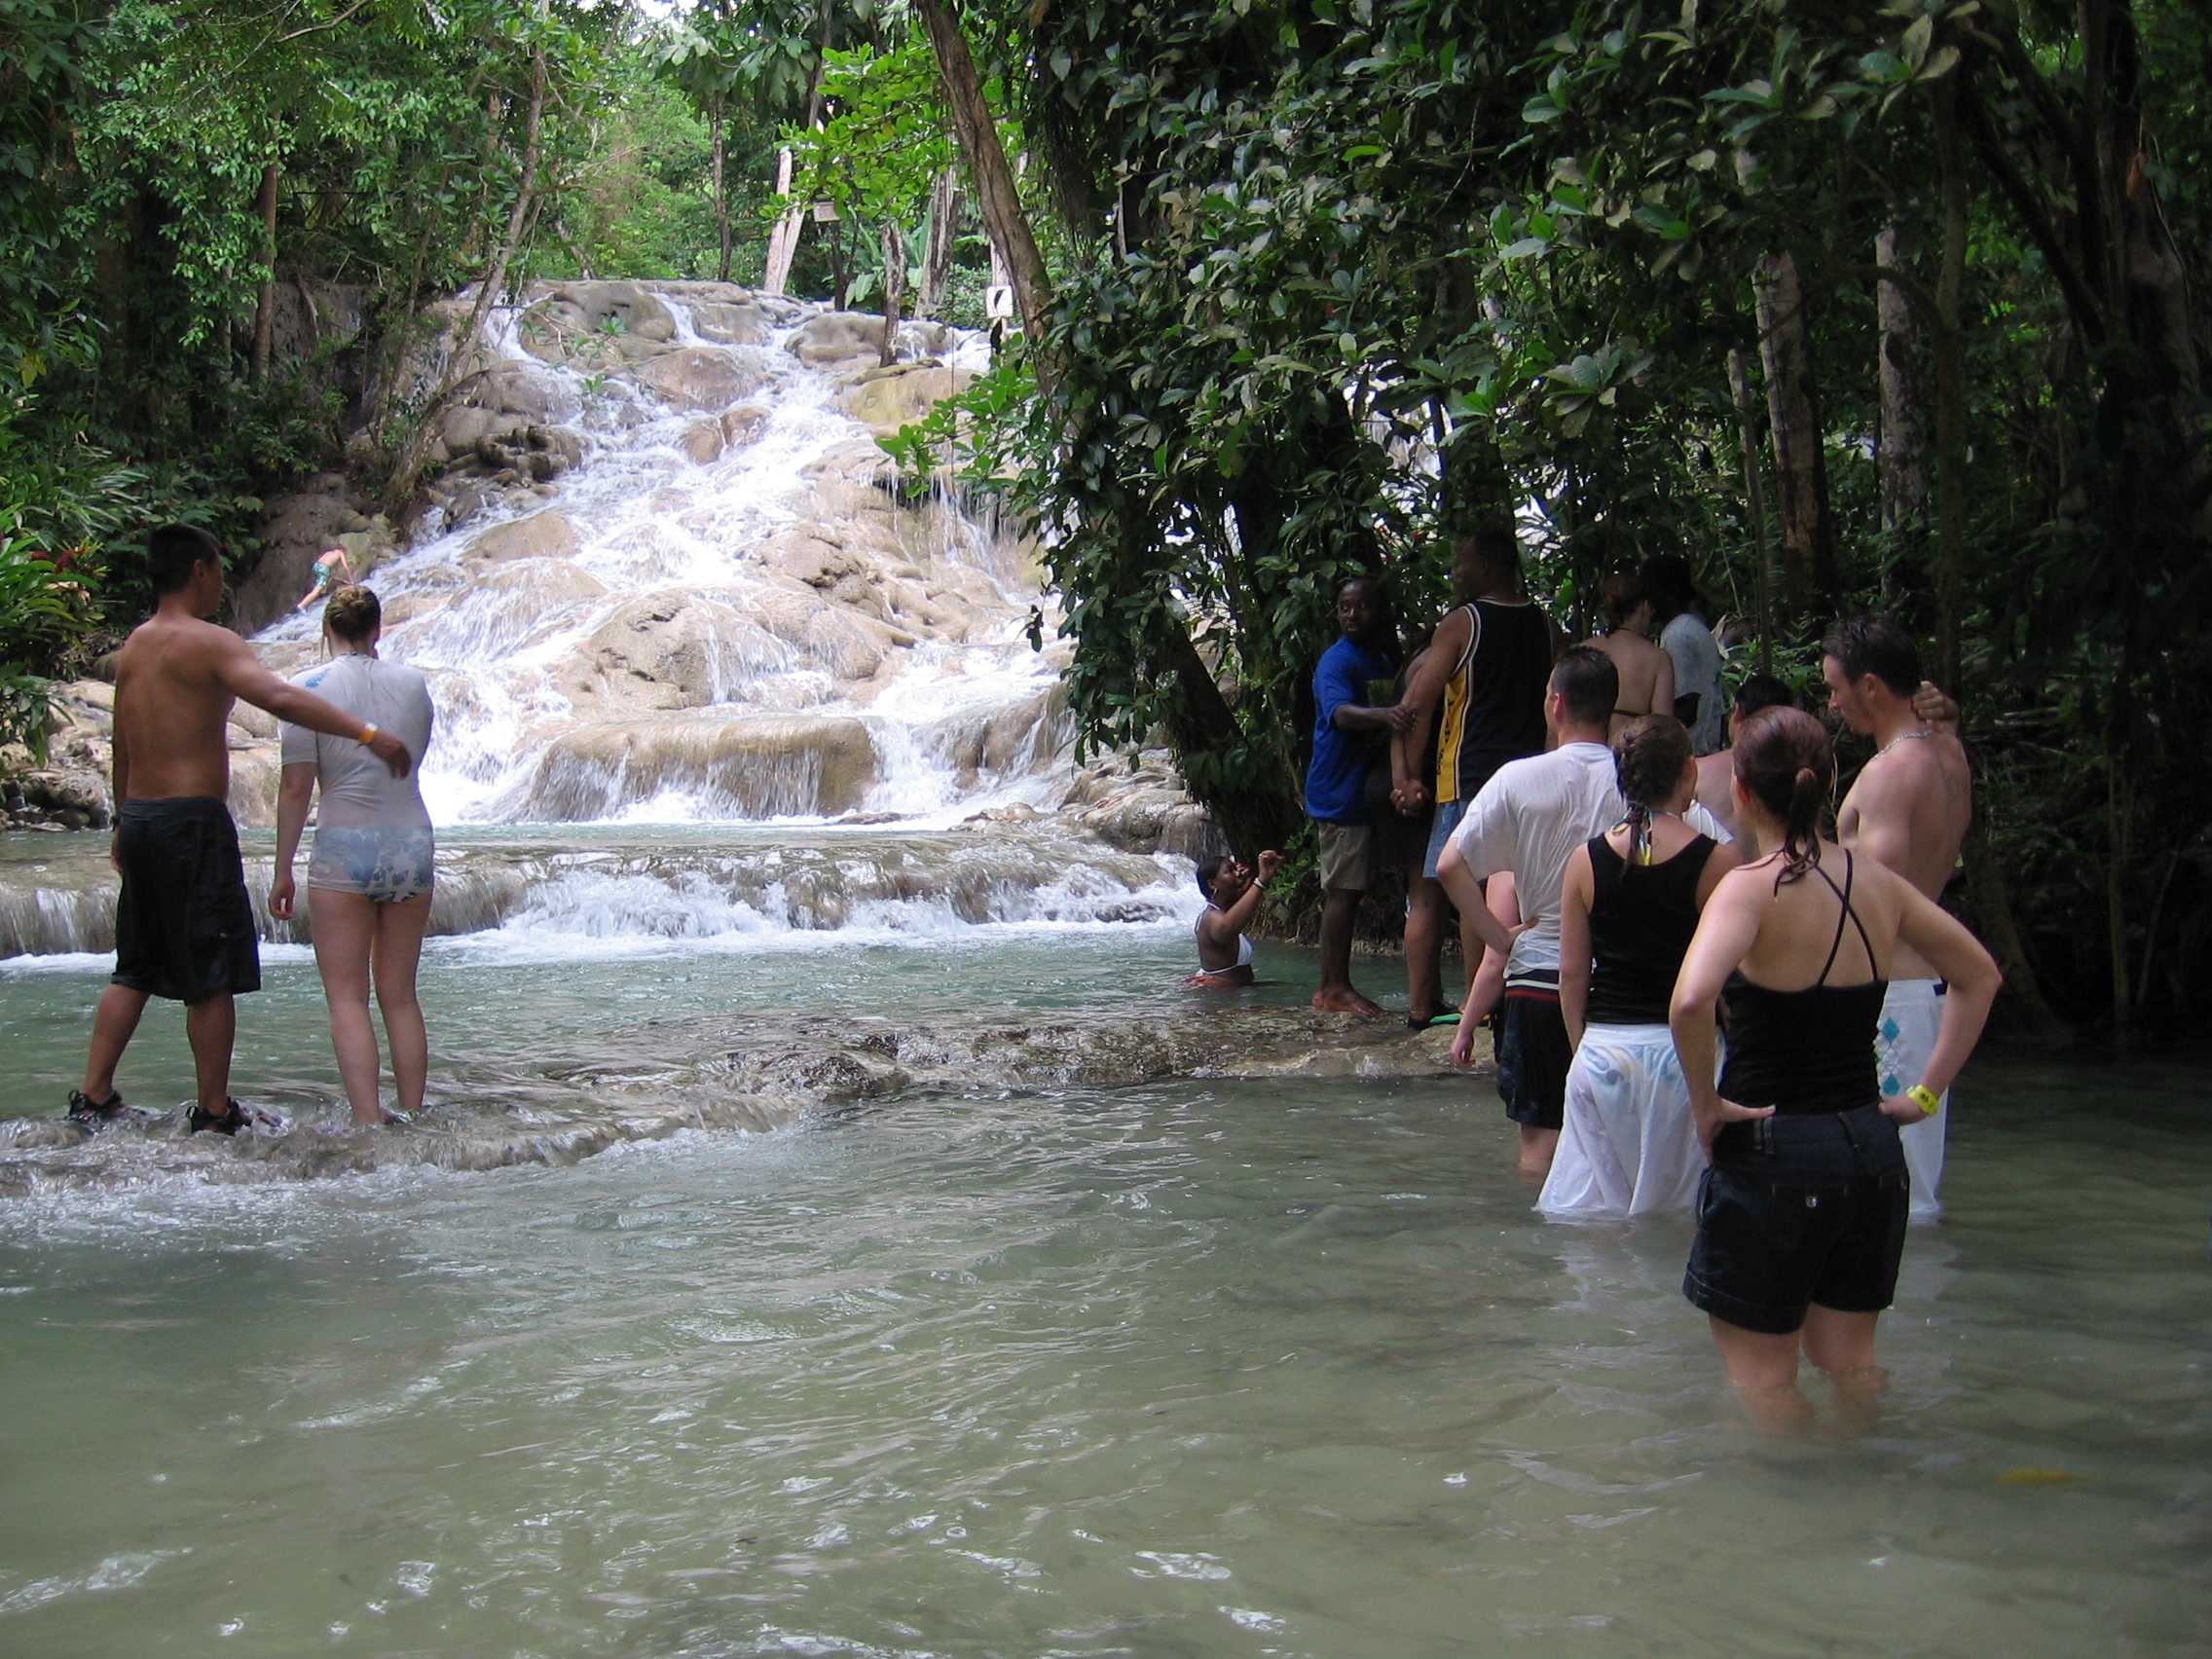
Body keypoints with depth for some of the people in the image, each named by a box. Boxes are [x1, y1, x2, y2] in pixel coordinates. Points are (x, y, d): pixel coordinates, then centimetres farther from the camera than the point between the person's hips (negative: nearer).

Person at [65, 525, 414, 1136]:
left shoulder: (133, 646, 14)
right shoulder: (208, 643, -12)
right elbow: (279, 697, -28)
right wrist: (366, 733, -30)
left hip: (139, 817, 8)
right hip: (193, 821, -8)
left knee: (135, 969, 16)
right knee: (211, 977, -1)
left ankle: (93, 1097, 16)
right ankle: (215, 1112, 4)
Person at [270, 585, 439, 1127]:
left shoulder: (312, 686, -5)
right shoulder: (411, 683, 6)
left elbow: (296, 787, -7)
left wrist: (282, 871, -1)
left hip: (344, 849, -4)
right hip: (413, 843, 4)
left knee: (347, 998, 0)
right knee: (400, 996, 13)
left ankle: (367, 1122, -10)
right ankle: (411, 1114, 13)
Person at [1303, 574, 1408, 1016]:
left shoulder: (1385, 661, 15)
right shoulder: (1337, 661, -12)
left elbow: (1404, 710, 26)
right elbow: (1341, 712, -30)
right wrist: (1383, 714, -49)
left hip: (1363, 792, 8)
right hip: (1340, 793, -8)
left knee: (1345, 892, 11)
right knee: (1342, 891, -8)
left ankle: (1330, 987, 15)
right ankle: (1337, 988, -4)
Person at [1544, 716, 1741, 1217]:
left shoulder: (1586, 859, 1)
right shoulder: (1716, 862, -7)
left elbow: (1571, 974, 5)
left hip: (1602, 1052, 2)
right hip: (1683, 1049, -2)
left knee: (1592, 1205, 10)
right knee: (1677, 1216, 7)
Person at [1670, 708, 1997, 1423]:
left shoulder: (1751, 888, -16)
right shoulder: (1875, 881, 4)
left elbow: (1690, 1001, -34)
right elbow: (1980, 975, 15)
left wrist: (1706, 1101, -18)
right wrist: (1925, 1092, 13)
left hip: (1771, 1150, -6)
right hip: (1871, 1146, 6)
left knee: (1759, 1375, 7)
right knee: (1848, 1360, 20)